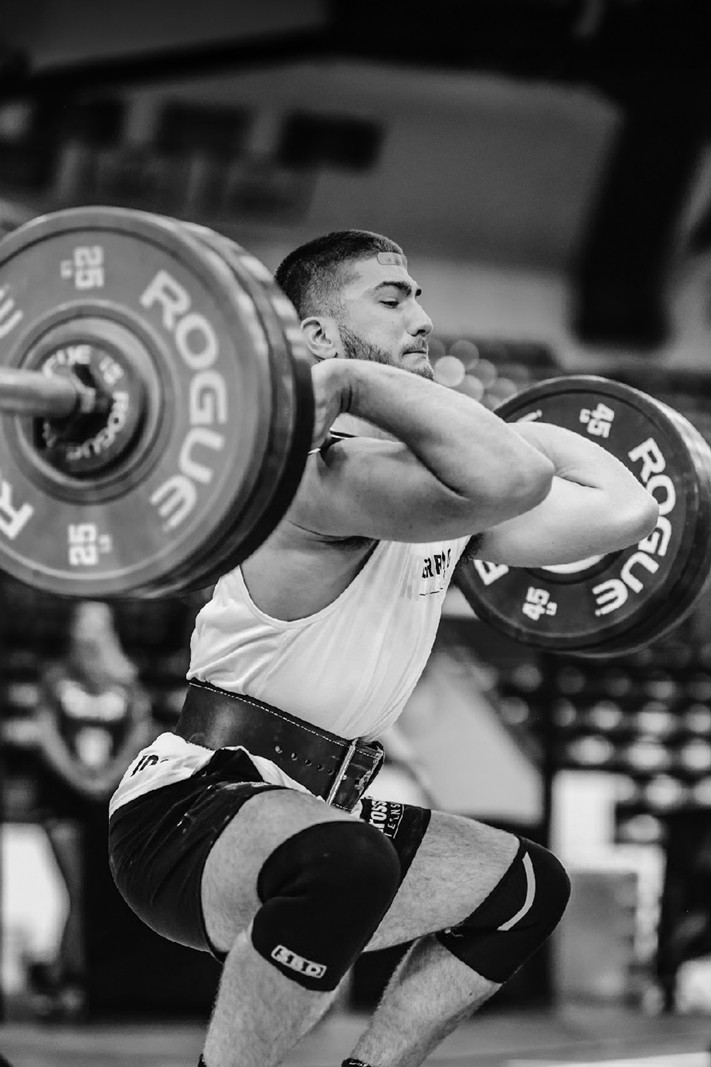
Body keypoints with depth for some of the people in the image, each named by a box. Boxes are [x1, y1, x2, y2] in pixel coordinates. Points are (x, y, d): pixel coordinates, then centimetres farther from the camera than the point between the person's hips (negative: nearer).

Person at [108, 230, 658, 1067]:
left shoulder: (436, 475, 9)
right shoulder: (332, 469, -21)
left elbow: (622, 508, 9)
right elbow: (509, 481, -40)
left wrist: (525, 428, 20)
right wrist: (352, 379, -30)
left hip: (300, 814, 10)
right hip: (184, 812, -10)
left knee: (528, 889, 21)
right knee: (343, 863, -41)